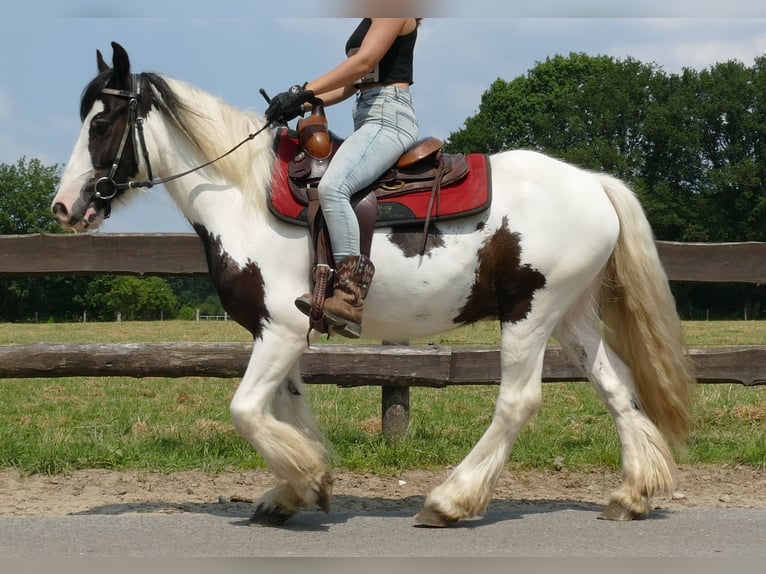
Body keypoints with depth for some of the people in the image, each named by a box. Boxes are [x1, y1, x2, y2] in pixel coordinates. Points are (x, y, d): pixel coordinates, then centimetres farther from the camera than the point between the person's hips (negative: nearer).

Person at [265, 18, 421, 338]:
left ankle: (351, 297, -35)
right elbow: (351, 83, 23)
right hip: (369, 119, 12)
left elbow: (364, 62, -16)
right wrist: (303, 105, 11)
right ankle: (329, 290, 4)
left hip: (387, 118, -12)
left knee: (332, 187, -30)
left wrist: (305, 92, -20)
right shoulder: (372, 20, 24)